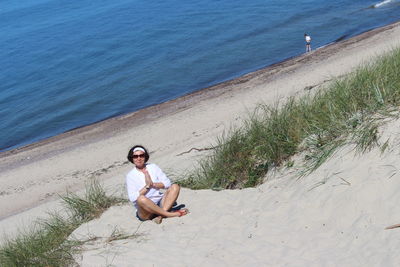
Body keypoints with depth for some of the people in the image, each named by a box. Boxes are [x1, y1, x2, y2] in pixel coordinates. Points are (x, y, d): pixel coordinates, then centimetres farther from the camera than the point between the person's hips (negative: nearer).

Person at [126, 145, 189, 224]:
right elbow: (133, 198, -11)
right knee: (141, 199, -37)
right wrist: (147, 186, -15)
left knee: (175, 187, -16)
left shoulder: (153, 167, 11)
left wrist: (153, 184, -13)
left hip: (160, 203, 4)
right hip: (145, 210, -4)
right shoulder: (130, 175, 2)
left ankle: (160, 215, -31)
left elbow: (167, 183, 2)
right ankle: (170, 214, -28)